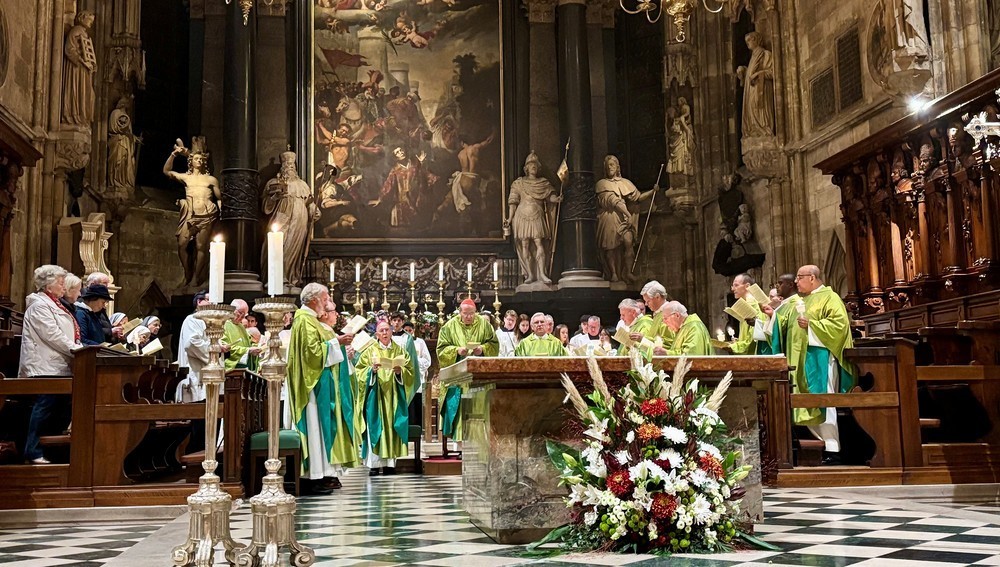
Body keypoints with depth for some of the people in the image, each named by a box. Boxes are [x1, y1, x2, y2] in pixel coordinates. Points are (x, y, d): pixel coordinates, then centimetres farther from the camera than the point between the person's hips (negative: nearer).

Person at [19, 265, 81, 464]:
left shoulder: (53, 304, 20)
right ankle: (33, 452, -3)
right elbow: (52, 336, -18)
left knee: (62, 406, 7)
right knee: (44, 408, -8)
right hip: (46, 366, -10)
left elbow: (66, 334, 23)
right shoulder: (39, 305, -10)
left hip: (58, 365, 10)